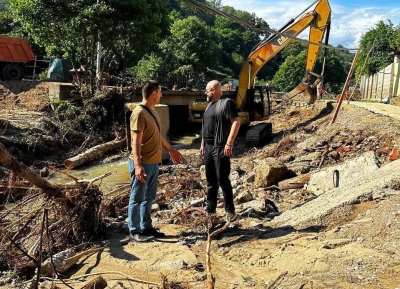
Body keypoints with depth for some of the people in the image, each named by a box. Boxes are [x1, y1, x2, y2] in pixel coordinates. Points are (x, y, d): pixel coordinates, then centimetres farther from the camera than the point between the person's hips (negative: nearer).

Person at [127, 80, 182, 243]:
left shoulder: (152, 111, 11)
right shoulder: (139, 113, -18)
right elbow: (136, 142, -23)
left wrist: (171, 150, 31)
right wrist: (137, 165, -29)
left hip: (153, 163, 9)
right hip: (142, 164, -9)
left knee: (149, 198, 17)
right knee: (137, 199, 2)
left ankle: (146, 227, 29)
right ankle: (134, 232, 13)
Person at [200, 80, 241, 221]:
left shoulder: (226, 103, -10)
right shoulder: (210, 105, 18)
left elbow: (236, 122, -18)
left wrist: (229, 143, -22)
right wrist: (203, 144, 20)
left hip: (220, 148, -9)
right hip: (208, 147, 9)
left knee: (223, 180, -6)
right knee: (210, 179, 13)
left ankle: (230, 210, 3)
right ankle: (210, 207, 23)